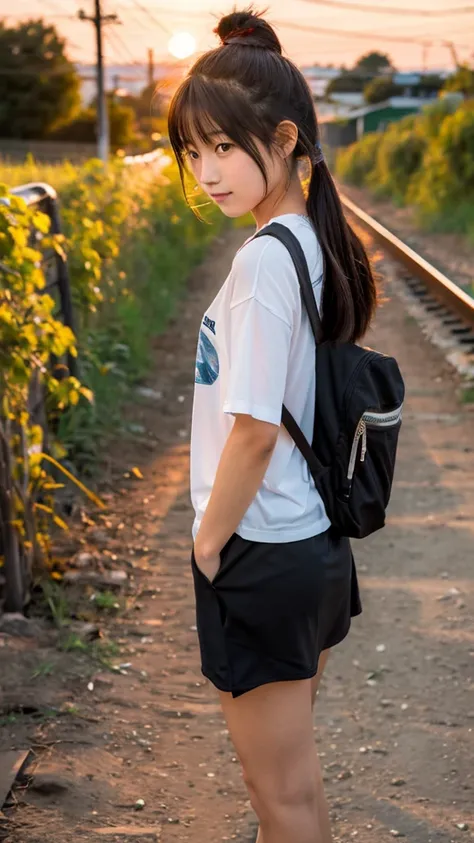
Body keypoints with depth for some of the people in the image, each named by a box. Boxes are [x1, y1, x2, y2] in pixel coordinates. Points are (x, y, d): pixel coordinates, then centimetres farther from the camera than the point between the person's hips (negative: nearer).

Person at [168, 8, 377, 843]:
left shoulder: (264, 259, -22)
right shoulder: (317, 244, 5)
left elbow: (253, 430, -23)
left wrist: (208, 544, -9)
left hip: (262, 558, -9)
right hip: (314, 544, 9)